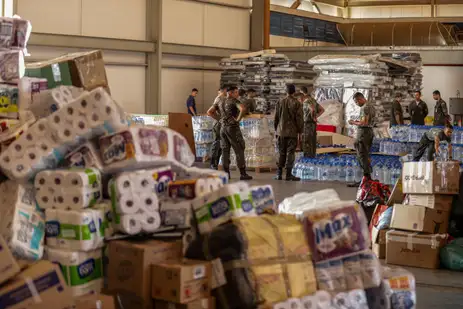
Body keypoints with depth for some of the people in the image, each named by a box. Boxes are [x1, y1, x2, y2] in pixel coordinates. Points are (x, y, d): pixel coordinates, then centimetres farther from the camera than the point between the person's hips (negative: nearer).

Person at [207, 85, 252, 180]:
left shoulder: (220, 102, 15)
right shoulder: (234, 101, -7)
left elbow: (209, 112, 13)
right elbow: (243, 109, -26)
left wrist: (219, 119, 13)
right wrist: (238, 119, -11)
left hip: (223, 128, 7)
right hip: (233, 128, -7)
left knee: (225, 151, 9)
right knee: (239, 150, -3)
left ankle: (226, 173, 6)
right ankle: (243, 174, -5)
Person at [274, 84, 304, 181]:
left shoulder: (280, 102, 2)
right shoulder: (297, 103, -8)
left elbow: (276, 117, 7)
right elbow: (299, 119, -7)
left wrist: (276, 130, 16)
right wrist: (300, 132, 1)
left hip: (281, 132, 3)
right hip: (292, 132, -3)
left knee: (281, 153, 11)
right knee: (290, 153, 1)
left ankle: (279, 174, 10)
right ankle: (288, 174, 0)